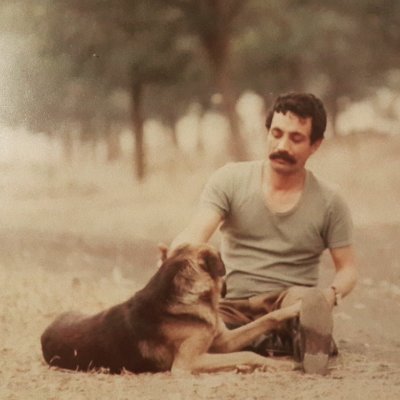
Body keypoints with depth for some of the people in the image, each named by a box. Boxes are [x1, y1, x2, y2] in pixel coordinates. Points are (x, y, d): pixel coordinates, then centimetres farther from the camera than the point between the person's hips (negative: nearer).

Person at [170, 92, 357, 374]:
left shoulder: (329, 202, 5)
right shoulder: (231, 180, 3)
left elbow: (348, 268, 11)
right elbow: (196, 234, -10)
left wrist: (333, 294, -14)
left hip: (293, 304, -2)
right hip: (233, 307, 2)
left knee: (309, 300, -40)